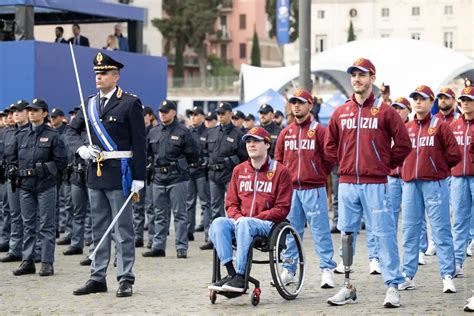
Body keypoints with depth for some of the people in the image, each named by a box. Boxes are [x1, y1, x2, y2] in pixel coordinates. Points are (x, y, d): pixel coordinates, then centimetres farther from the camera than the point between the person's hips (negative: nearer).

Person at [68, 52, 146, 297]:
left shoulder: (130, 103, -6)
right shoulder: (90, 104, 11)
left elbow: (139, 142, -7)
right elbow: (72, 132, 14)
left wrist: (138, 177, -11)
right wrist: (81, 149, -7)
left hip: (120, 173, -6)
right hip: (95, 172, 6)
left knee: (123, 229, 0)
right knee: (98, 228, 11)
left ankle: (125, 279, 4)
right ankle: (97, 278, 18)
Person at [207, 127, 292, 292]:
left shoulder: (280, 171, 3)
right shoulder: (239, 170, 17)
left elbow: (282, 208, -3)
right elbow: (231, 203, 16)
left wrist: (257, 218, -13)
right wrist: (237, 217, -7)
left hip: (267, 224, -5)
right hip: (239, 221, 5)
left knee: (244, 223, -37)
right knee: (218, 223, -26)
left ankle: (241, 276, -37)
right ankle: (231, 273, -31)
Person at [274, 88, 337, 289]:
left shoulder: (318, 130, -2)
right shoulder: (286, 132, 11)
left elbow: (329, 157, -1)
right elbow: (278, 158, 17)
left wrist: (319, 175, 4)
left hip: (314, 189, -4)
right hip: (290, 189, 4)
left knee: (320, 230, -4)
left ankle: (327, 270, -2)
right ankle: (288, 270, 14)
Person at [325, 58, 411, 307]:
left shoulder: (385, 111, -1)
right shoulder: (341, 112, 9)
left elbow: (403, 144, 1)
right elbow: (329, 146, 19)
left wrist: (385, 165, 2)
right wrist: (345, 163, 11)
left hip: (375, 184, -4)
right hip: (347, 184, 4)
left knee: (384, 234, -4)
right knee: (347, 235, 7)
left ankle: (393, 286, 0)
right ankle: (348, 286, 14)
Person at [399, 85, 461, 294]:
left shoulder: (440, 126, 1)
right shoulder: (406, 128, 12)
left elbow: (454, 155, -1)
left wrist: (436, 165, 5)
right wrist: (413, 166, 8)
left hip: (434, 183, -4)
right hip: (410, 183, 4)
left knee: (441, 230, -5)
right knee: (409, 231, 7)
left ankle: (447, 276, -5)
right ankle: (408, 276, 12)